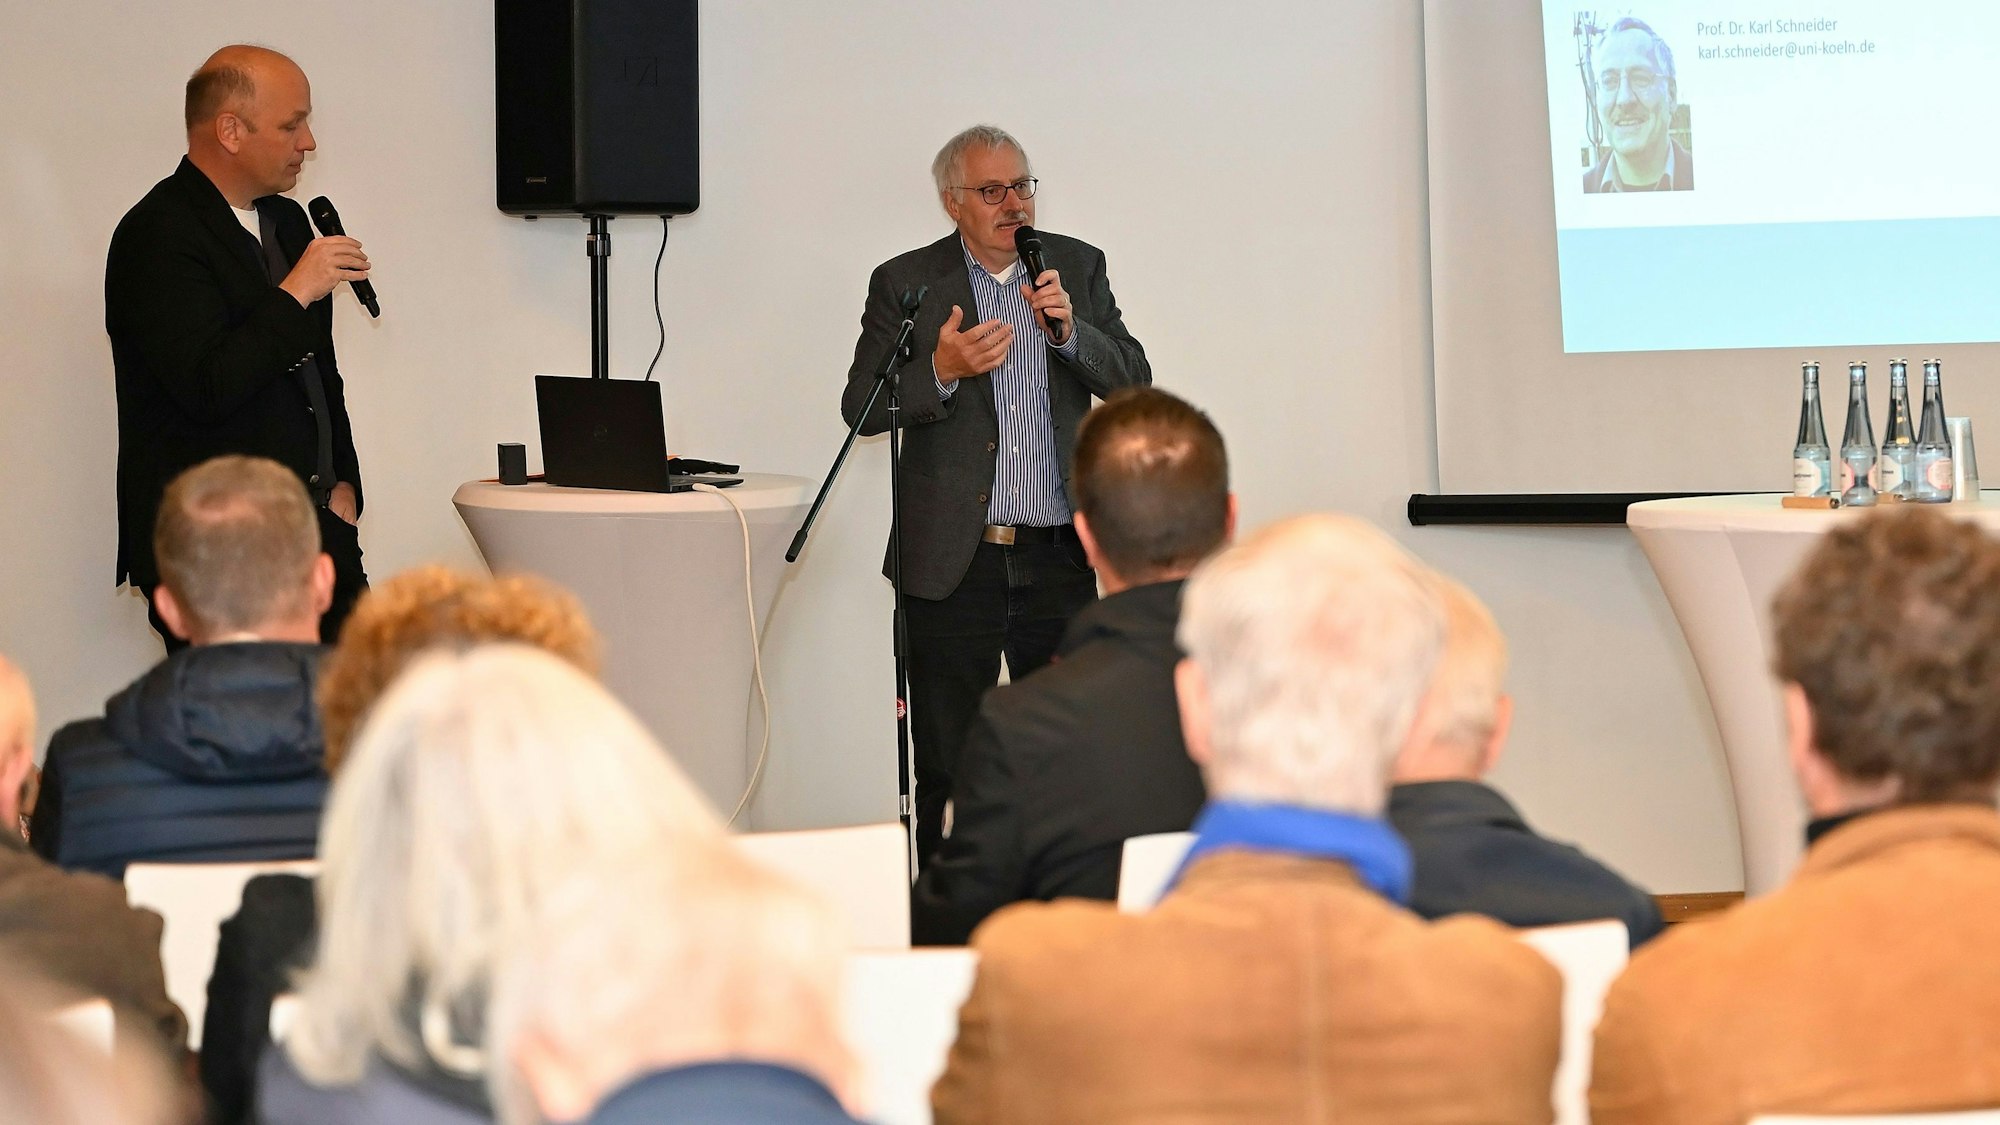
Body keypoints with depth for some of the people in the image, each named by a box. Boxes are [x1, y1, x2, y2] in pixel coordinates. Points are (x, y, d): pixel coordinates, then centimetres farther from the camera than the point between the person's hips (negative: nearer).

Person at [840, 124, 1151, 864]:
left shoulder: (1077, 268, 9)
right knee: (946, 771, 2)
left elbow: (1133, 381, 3)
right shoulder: (907, 283, 2)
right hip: (952, 563, -2)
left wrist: (1069, 331, -14)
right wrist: (940, 371, -21)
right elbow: (861, 407, -4)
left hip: (1059, 560, 2)